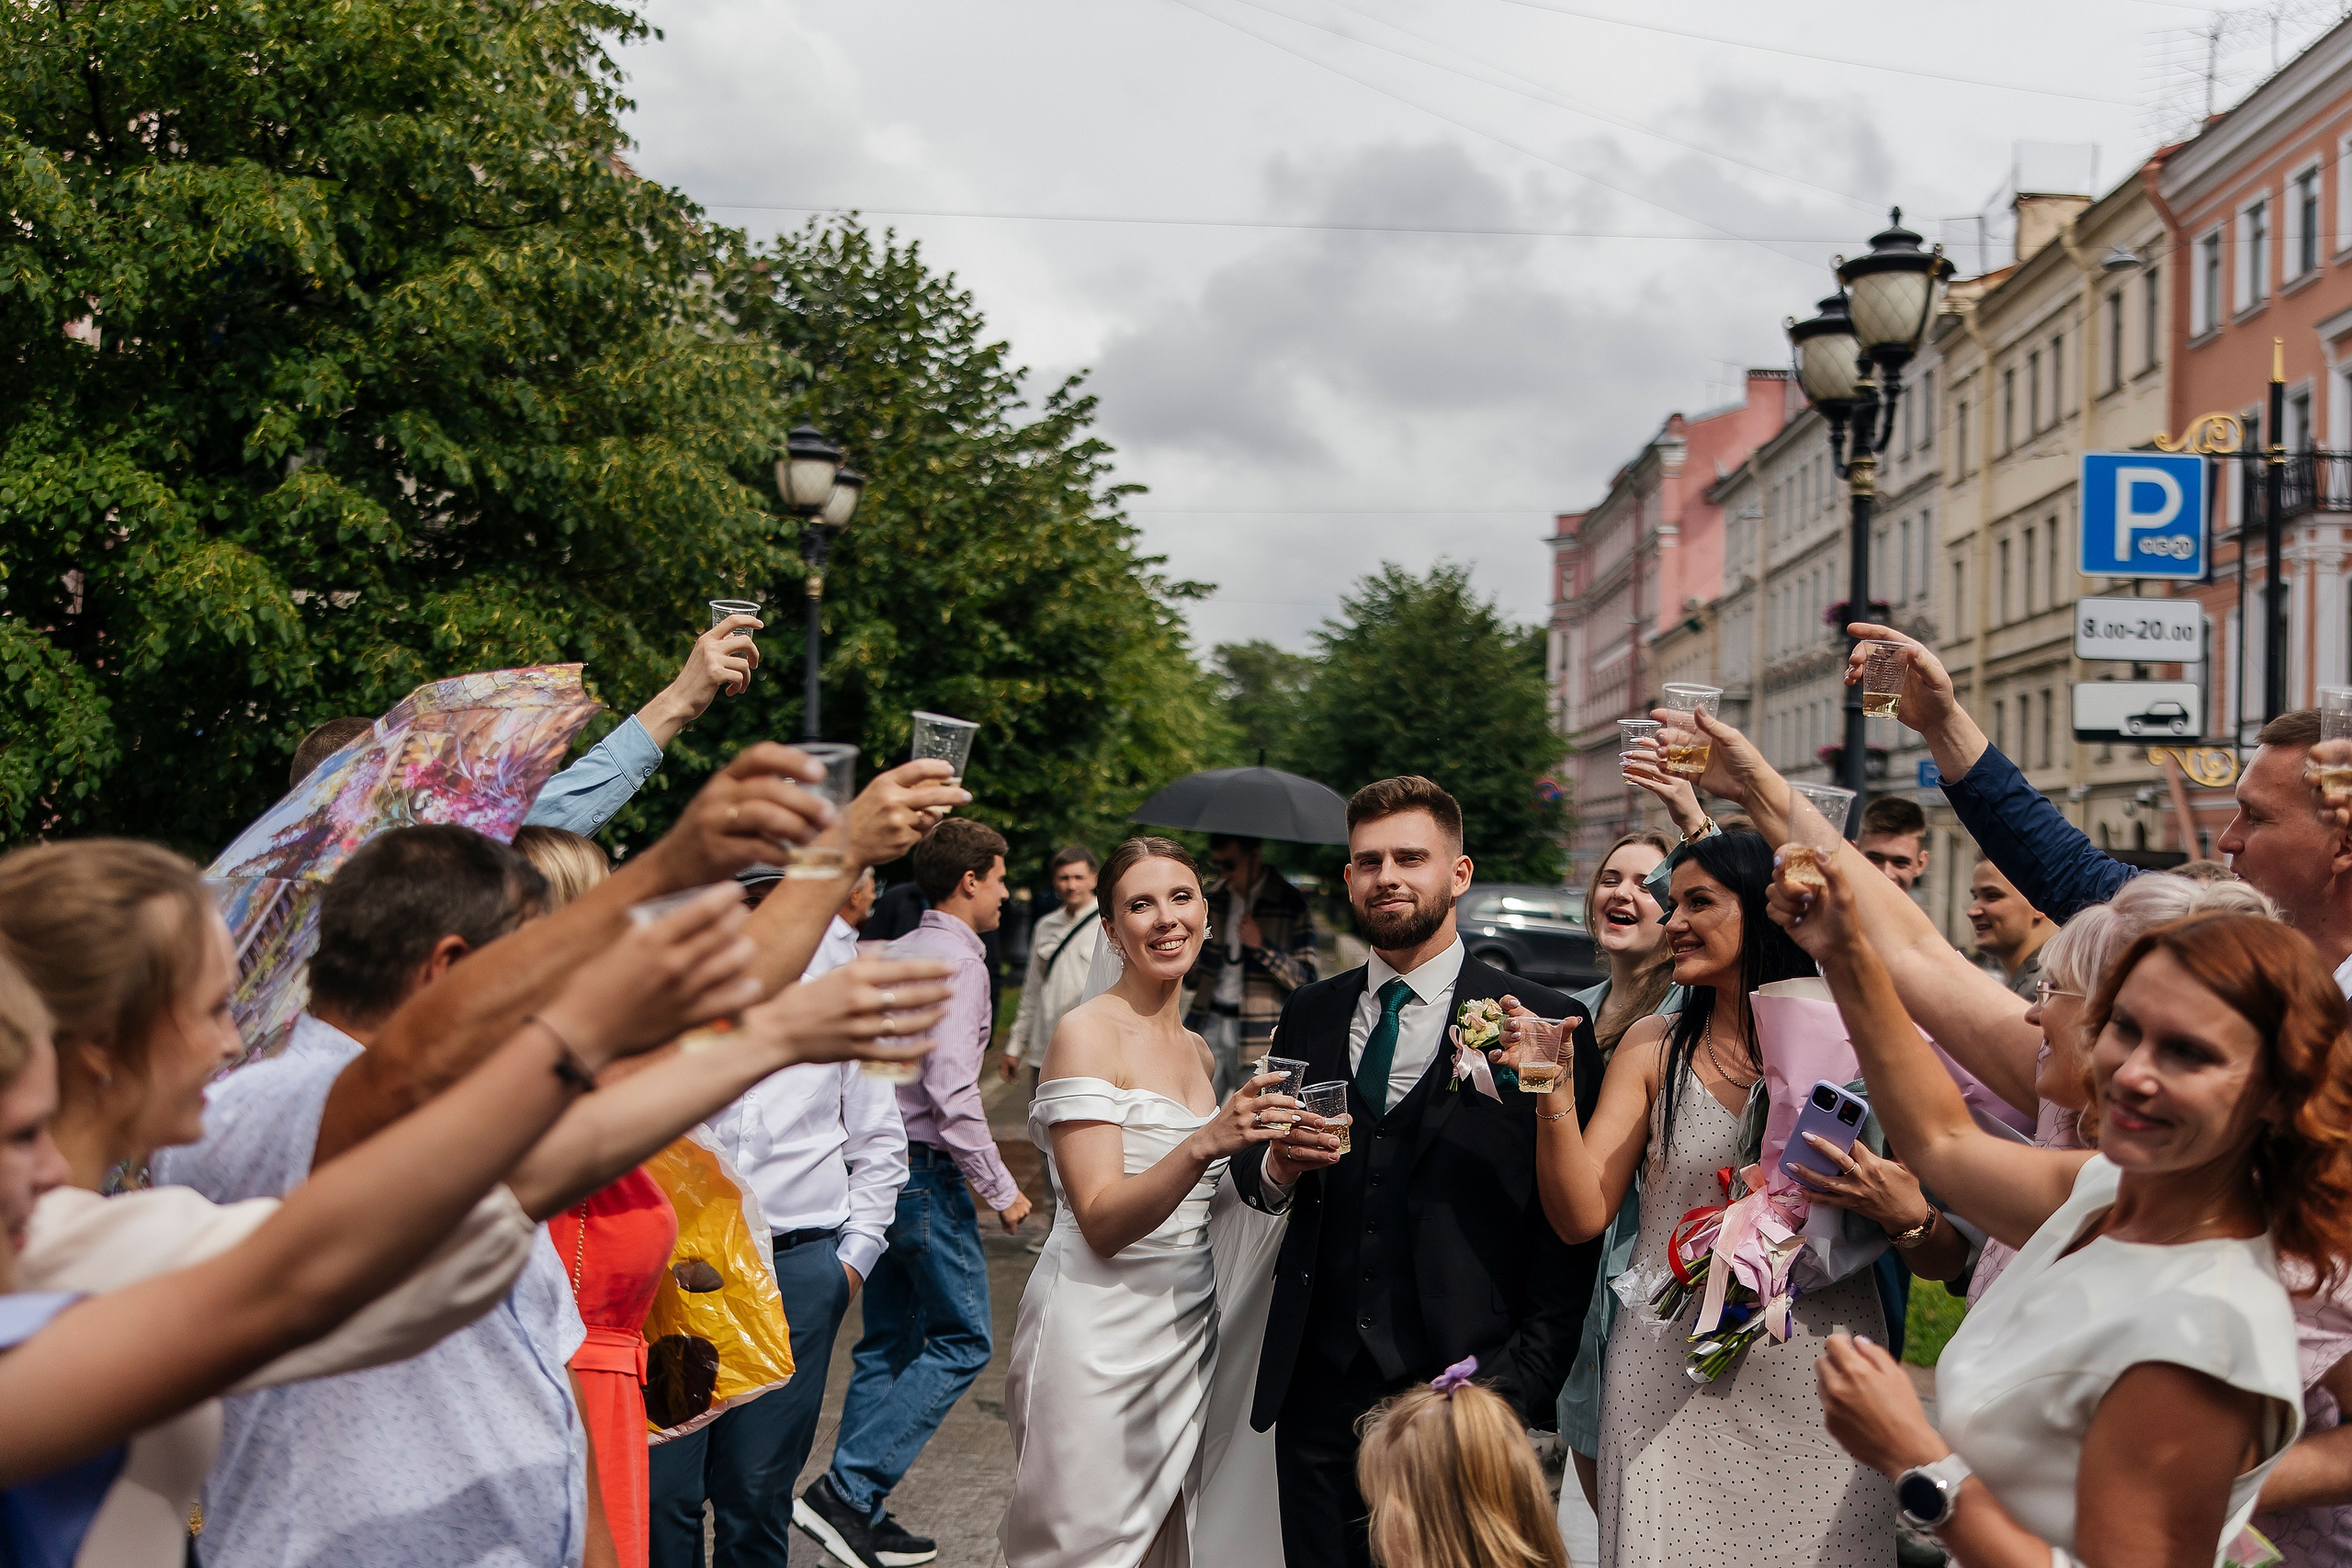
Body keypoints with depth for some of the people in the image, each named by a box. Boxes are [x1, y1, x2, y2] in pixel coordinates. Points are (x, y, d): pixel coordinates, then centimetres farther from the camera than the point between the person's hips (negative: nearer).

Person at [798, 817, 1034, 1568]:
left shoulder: (893, 955, 13)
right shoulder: (956, 960, -13)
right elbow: (952, 1091, -21)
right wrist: (1000, 1189, -16)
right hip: (926, 1170, -9)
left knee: (887, 1343, 13)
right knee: (963, 1341, -2)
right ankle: (846, 1490, -8)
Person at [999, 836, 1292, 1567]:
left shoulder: (1198, 1051, 12)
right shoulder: (1086, 1033, -10)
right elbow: (1102, 1222, -18)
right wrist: (1206, 1143, -31)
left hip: (1189, 1329, 7)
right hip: (1100, 1335, -7)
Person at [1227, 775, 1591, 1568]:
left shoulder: (1539, 1022, -4)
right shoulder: (1309, 1014, 11)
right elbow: (1250, 1179, 16)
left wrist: (1519, 1385, -11)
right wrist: (1275, 1166, -7)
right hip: (1318, 1390, 4)